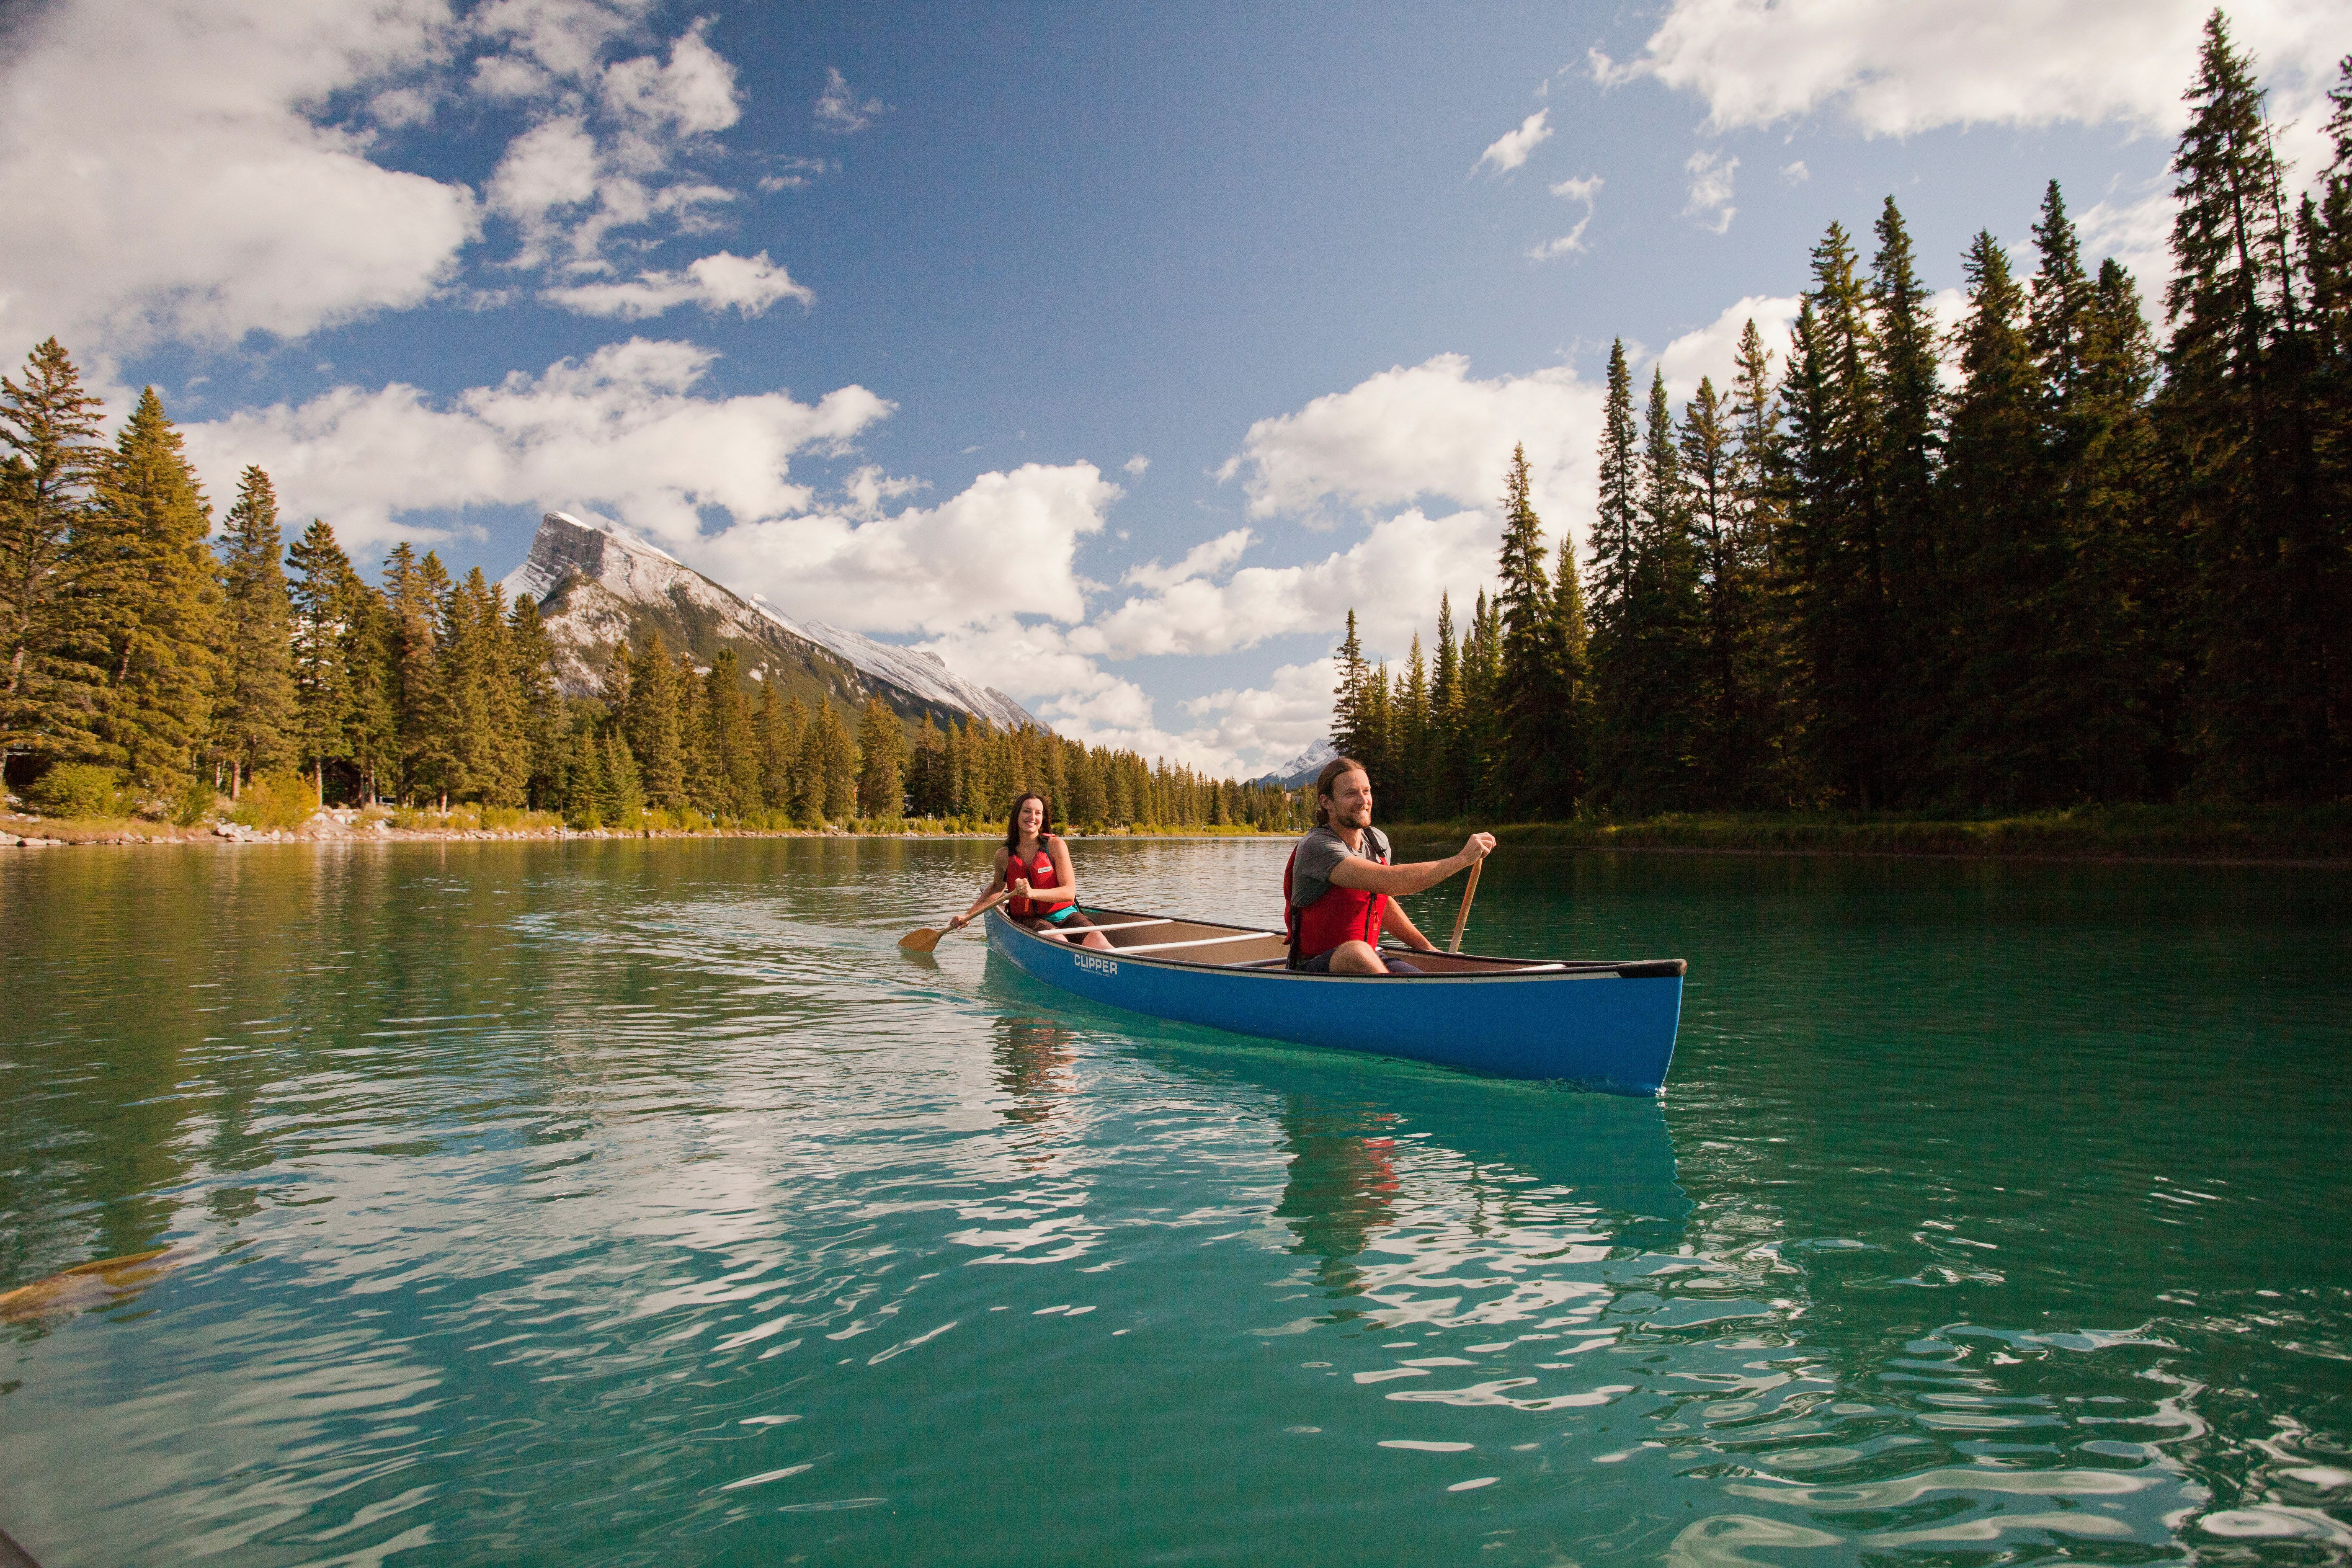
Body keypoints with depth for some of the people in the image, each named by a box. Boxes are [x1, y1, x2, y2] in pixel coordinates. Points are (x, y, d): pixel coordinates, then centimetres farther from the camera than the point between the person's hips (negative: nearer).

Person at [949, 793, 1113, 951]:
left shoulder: (1055, 845, -4)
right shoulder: (1003, 855, 3)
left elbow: (1069, 892, -12)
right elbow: (996, 887, 27)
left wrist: (1032, 893, -28)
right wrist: (968, 915, 23)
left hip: (1065, 915, 0)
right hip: (1027, 920, 0)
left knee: (1095, 939, -33)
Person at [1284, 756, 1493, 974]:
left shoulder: (1377, 841, 8)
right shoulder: (1316, 846, -19)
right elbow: (1387, 881, -31)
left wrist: (1426, 947, 22)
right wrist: (1462, 859, -24)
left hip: (1370, 962, 7)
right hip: (1314, 972, -7)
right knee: (1355, 951, -40)